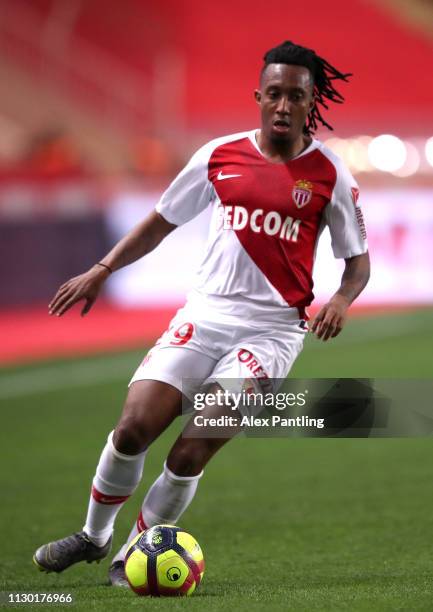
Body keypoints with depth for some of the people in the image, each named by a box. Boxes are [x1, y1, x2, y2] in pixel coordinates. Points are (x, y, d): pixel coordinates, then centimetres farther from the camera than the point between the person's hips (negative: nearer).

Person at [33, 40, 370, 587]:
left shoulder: (329, 173, -2)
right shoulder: (220, 155, 4)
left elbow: (358, 260, 7)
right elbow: (163, 220, 16)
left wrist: (342, 300, -15)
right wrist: (102, 270, 8)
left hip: (270, 330, -2)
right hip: (204, 313, 3)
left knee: (192, 451, -15)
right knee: (133, 428, -10)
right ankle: (93, 536, 15)